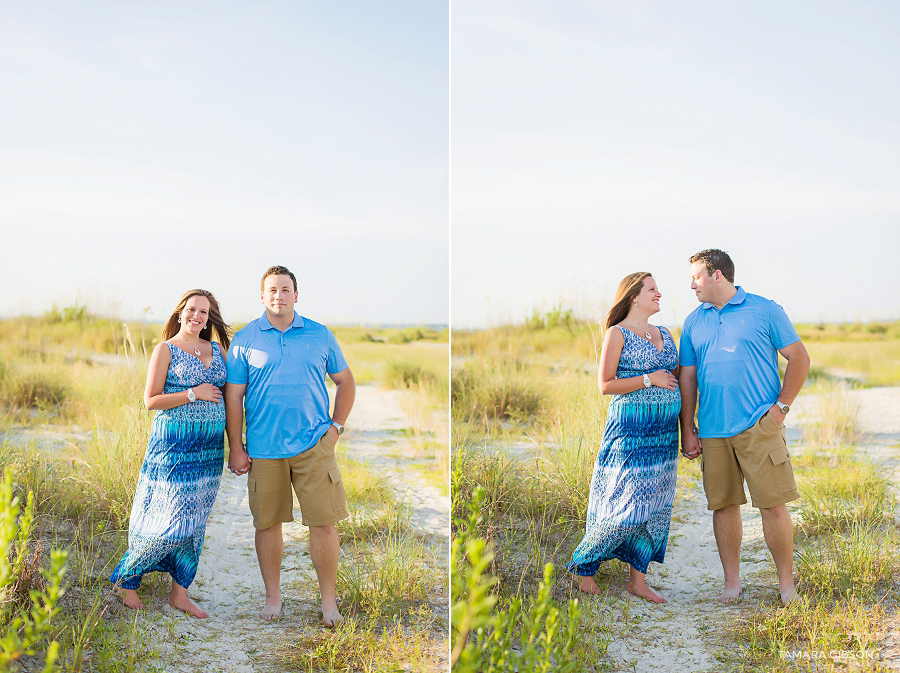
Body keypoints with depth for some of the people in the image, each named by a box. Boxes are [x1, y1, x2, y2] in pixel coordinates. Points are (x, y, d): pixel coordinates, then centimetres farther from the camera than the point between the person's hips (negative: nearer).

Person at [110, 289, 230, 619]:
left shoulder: (217, 350, 12)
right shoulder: (165, 350, -3)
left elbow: (226, 396, 16)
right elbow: (151, 400, -8)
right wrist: (193, 394, -13)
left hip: (209, 446, 6)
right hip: (173, 443, -5)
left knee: (194, 519, 8)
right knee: (169, 518, -7)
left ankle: (179, 592, 17)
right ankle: (126, 579, 13)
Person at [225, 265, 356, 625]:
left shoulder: (320, 335, 7)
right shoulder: (244, 340, 3)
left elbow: (345, 382, 17)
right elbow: (233, 396, 4)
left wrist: (336, 426, 8)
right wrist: (235, 448, 0)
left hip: (314, 446, 0)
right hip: (263, 448, 0)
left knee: (323, 523, -2)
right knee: (267, 524, 7)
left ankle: (329, 601, 10)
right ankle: (272, 596, 23)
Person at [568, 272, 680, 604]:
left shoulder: (665, 334, 16)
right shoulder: (617, 334, -3)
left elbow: (676, 381, 21)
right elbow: (605, 385, -9)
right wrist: (649, 380, -14)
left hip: (664, 429, 7)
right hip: (630, 428, -6)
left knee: (654, 504, 5)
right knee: (624, 501, -6)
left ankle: (637, 579, 12)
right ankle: (585, 567, 11)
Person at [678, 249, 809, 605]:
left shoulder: (765, 311, 1)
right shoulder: (693, 322, 12)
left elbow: (799, 358, 4)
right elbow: (687, 378, 14)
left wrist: (781, 406, -2)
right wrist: (687, 430, 9)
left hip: (759, 426, -3)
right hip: (712, 431, 4)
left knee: (773, 505, -5)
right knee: (723, 505, 6)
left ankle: (787, 584, 7)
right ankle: (732, 580, 17)